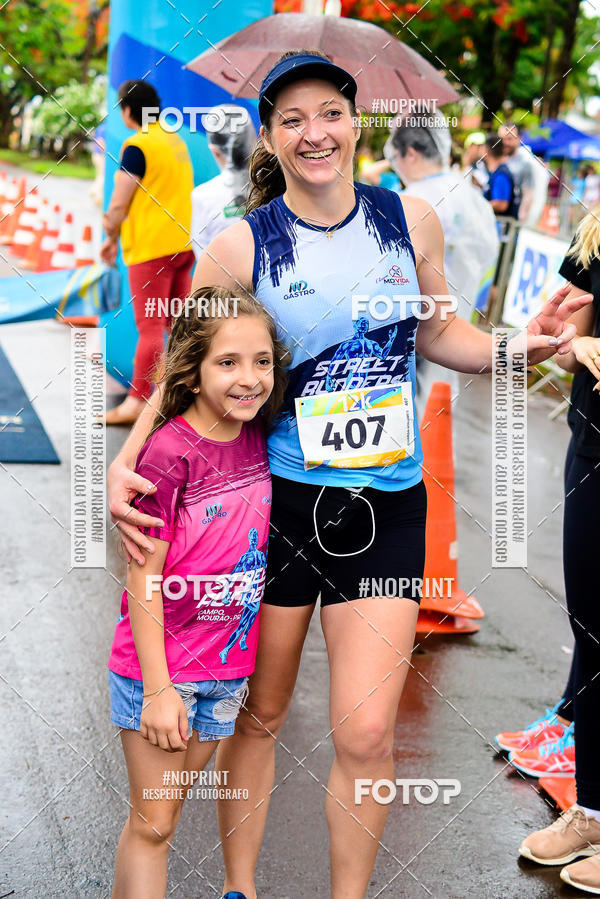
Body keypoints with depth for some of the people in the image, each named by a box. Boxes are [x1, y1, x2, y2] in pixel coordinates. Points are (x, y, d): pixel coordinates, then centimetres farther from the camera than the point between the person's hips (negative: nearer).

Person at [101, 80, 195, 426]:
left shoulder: (137, 147, -13)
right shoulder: (177, 141, 13)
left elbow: (118, 205, -14)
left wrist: (111, 238, 4)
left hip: (150, 249, -8)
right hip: (181, 244, 8)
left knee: (149, 326, -7)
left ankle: (137, 401, -4)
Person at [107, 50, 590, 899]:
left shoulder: (410, 219, 1)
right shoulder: (241, 246, -6)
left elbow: (437, 332, 16)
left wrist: (517, 348, -2)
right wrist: (126, 460, -15)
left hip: (386, 508, 1)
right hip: (277, 502, -1)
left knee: (367, 735, -3)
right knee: (258, 716, 13)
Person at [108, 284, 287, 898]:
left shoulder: (258, 440, 0)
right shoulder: (170, 452, -19)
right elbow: (144, 578, -16)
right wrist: (157, 687, -17)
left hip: (226, 663, 6)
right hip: (159, 664, -6)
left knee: (170, 811, 17)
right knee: (151, 825, 2)